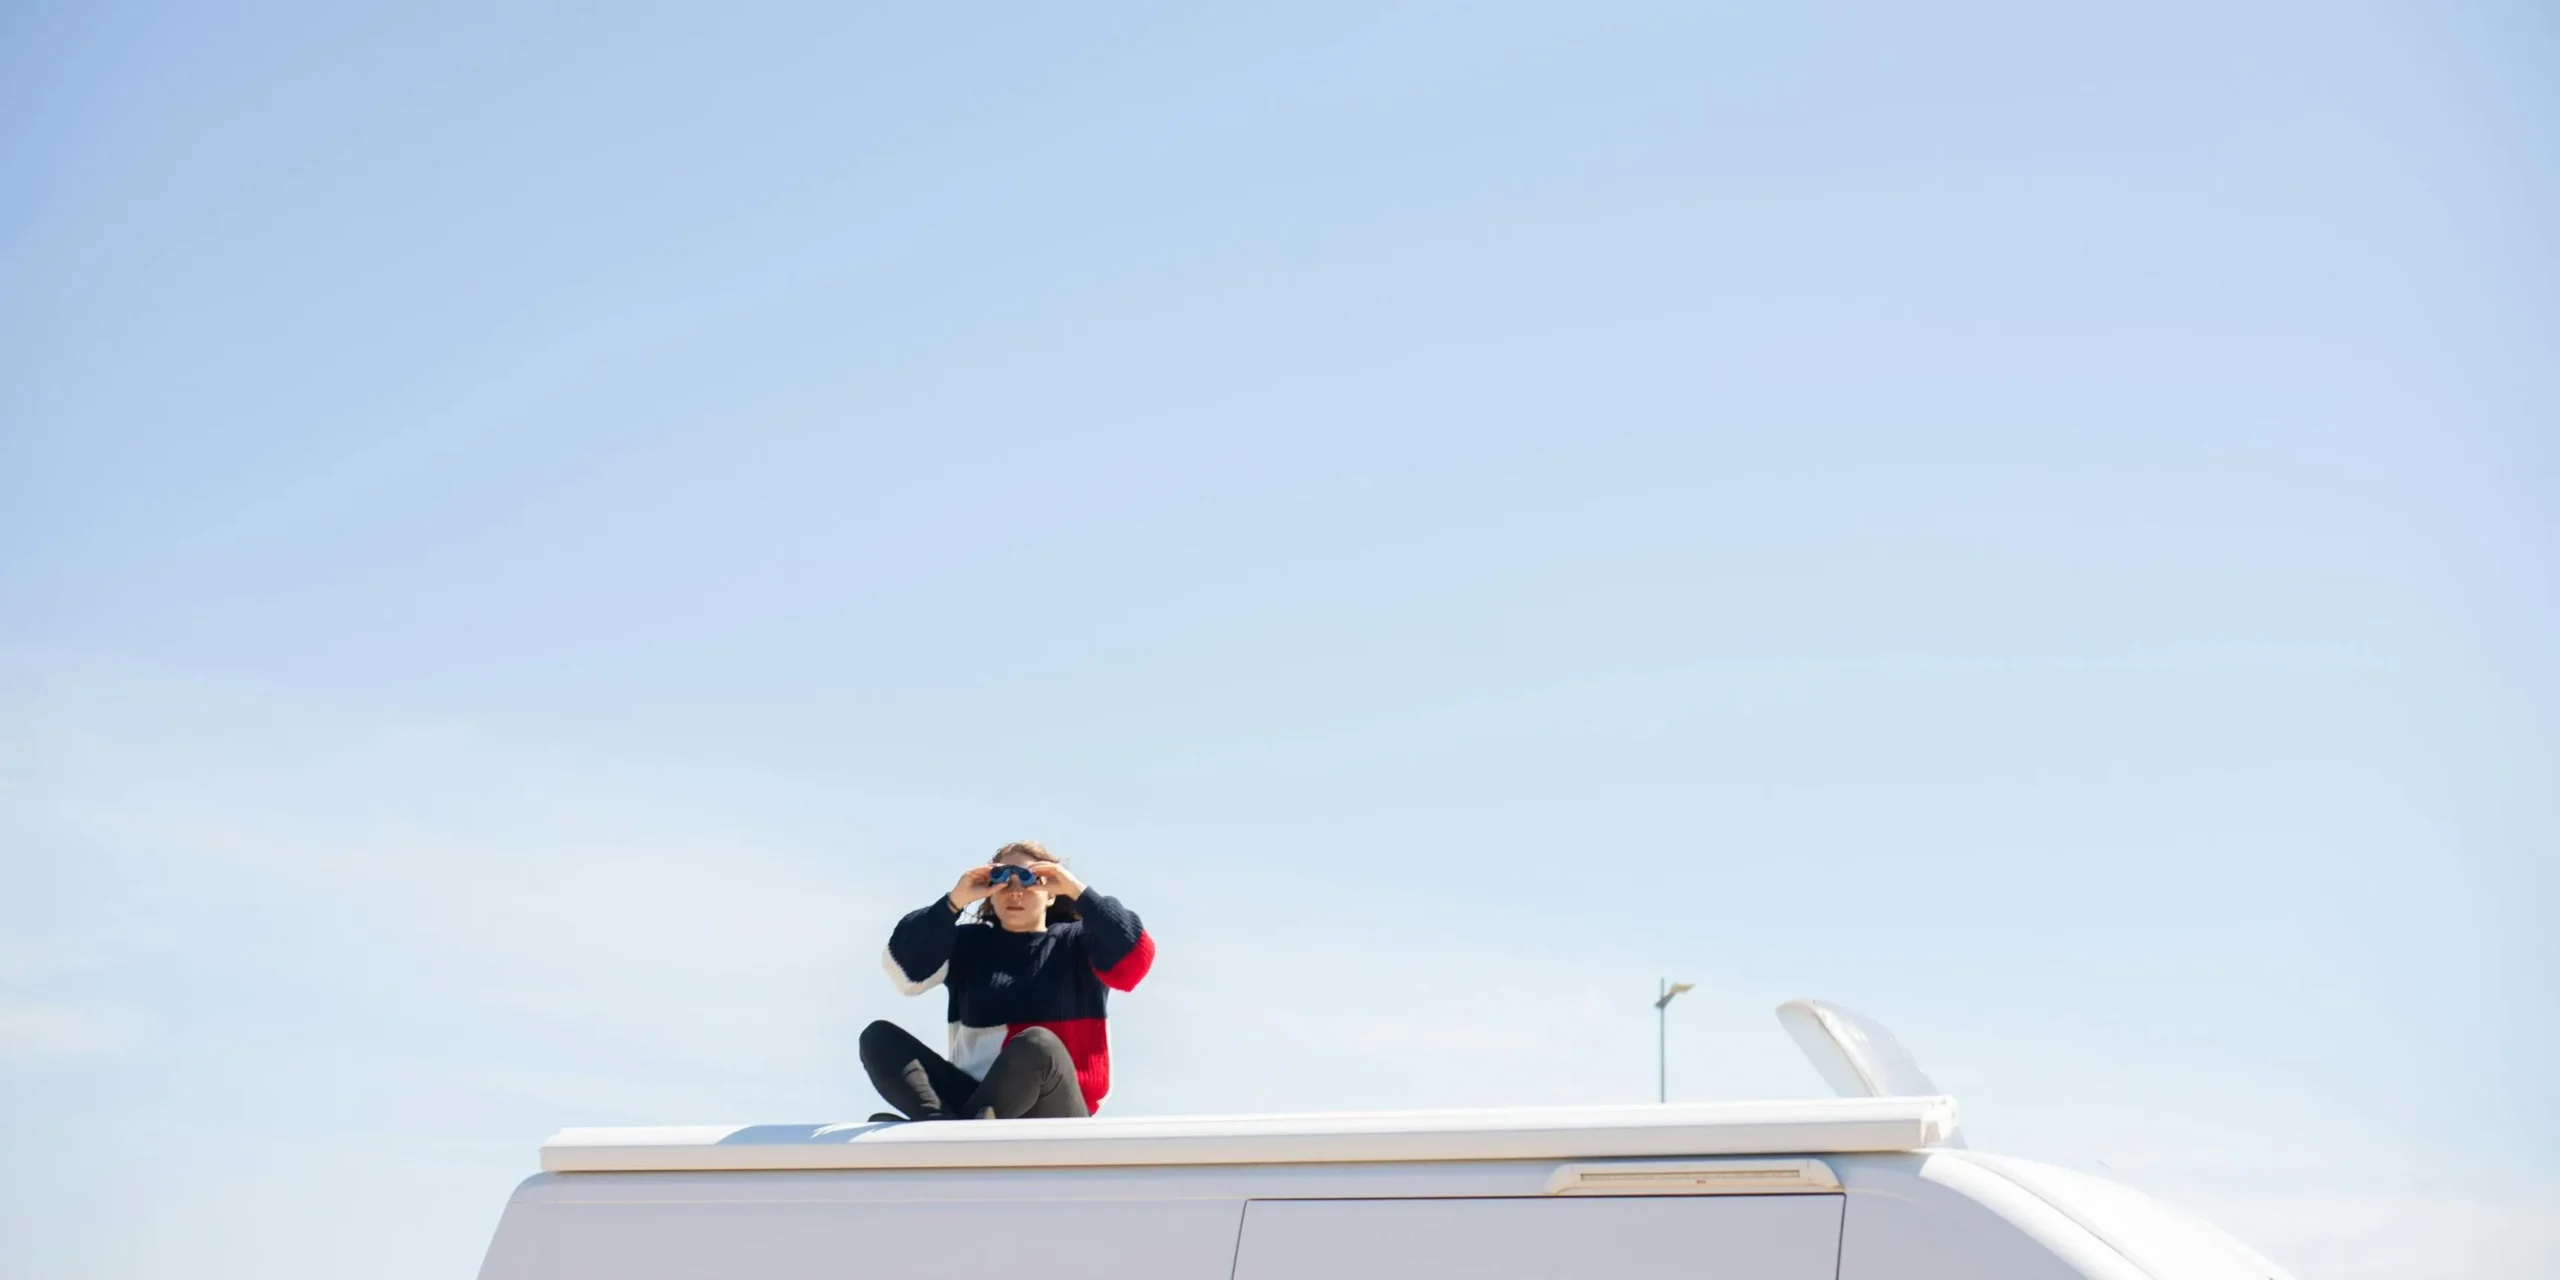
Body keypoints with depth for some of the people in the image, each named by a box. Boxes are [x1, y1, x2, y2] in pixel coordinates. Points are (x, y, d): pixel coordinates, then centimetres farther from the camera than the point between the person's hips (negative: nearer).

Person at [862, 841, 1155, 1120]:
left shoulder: (1076, 943, 11)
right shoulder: (968, 943, 17)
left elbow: (1136, 959, -9)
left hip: (1052, 1109, -3)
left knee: (1036, 1044, -35)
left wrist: (1078, 891, -8)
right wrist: (954, 902, -4)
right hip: (982, 1098, 3)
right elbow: (904, 971, 1)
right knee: (880, 1037, -14)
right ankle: (943, 1125, -42)